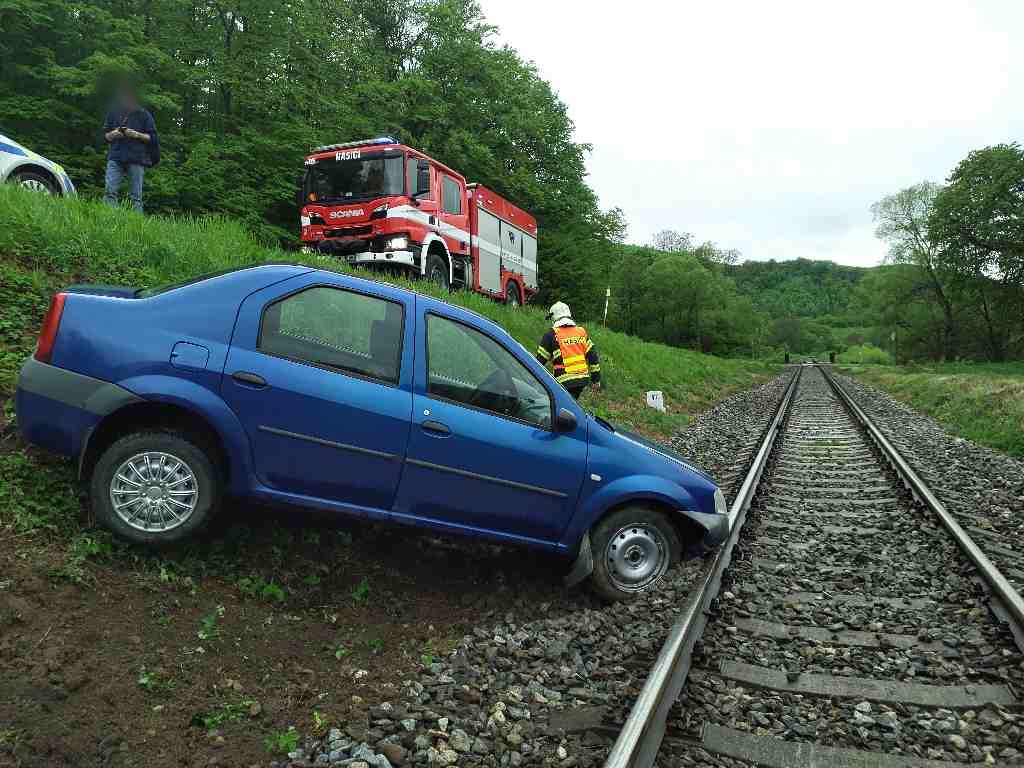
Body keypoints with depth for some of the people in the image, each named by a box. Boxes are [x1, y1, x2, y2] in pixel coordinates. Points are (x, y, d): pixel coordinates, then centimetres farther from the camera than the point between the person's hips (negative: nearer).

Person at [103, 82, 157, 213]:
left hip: (136, 159, -3)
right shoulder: (113, 113, 17)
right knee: (110, 191, -10)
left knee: (135, 196, -3)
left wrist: (136, 134, -11)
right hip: (115, 157, 3)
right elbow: (105, 135, 22)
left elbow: (152, 137, 4)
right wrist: (112, 134, -1)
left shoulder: (143, 114, 7)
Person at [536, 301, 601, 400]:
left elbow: (540, 360, -1)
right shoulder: (582, 332, 10)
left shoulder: (551, 335, -4)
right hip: (583, 379, 6)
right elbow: (593, 356, 10)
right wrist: (596, 379, 16)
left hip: (565, 382, -6)